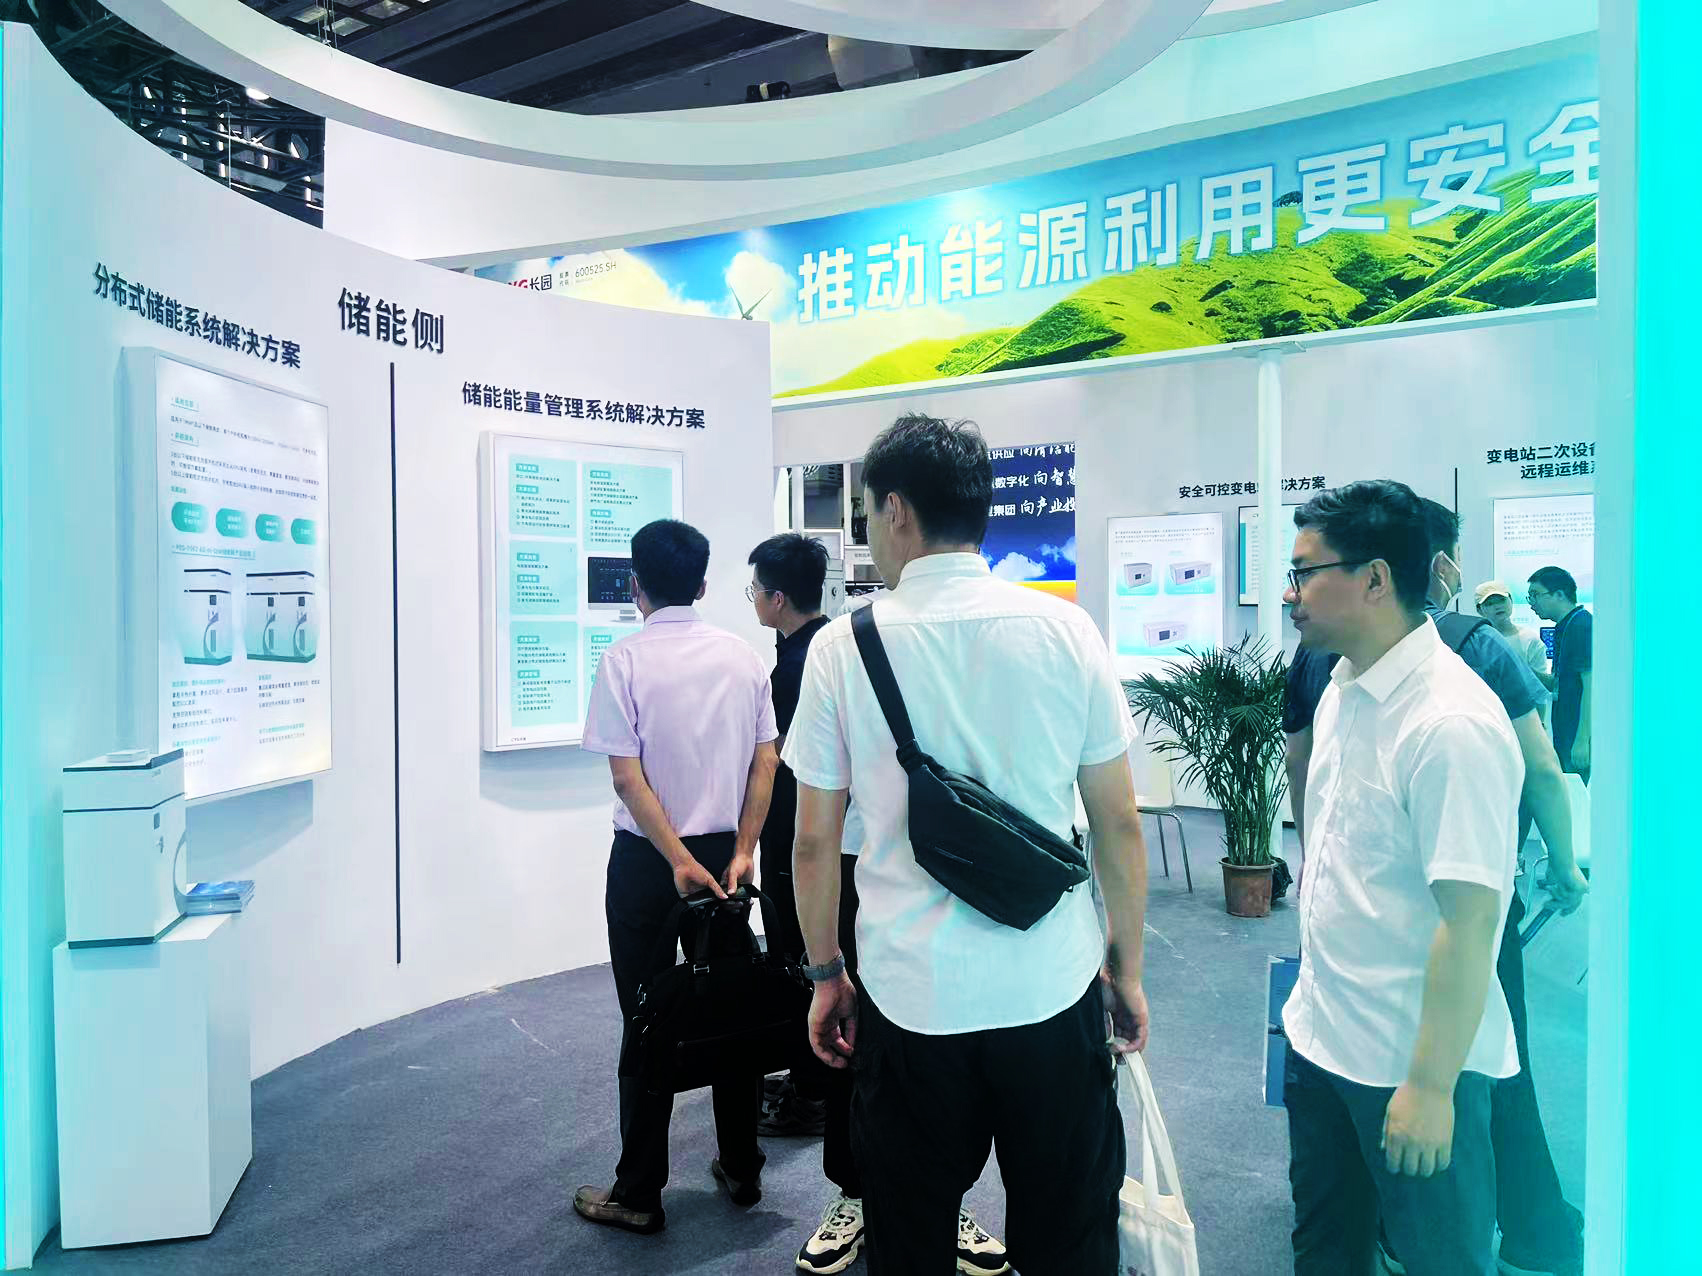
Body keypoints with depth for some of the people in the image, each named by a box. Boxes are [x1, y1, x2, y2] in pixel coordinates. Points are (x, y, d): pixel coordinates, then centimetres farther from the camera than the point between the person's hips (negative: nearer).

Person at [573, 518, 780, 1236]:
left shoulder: (626, 660, -11)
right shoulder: (742, 657, 1)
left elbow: (627, 777, -16)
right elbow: (765, 764, -2)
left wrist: (679, 861, -14)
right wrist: (741, 852, -2)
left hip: (647, 862, -4)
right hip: (727, 853, 4)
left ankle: (639, 1195, 18)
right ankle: (741, 1170, 28)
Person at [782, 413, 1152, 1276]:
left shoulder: (844, 645, -7)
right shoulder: (1065, 630, -5)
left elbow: (814, 842, -2)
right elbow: (1119, 824, -1)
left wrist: (825, 975, 11)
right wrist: (1127, 969, 11)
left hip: (911, 1000, 0)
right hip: (1053, 990, 1)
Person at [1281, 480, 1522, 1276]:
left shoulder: (1452, 724, -24)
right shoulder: (1341, 688, 3)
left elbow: (1469, 922, -24)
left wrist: (1430, 1086, -21)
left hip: (1412, 1062, -8)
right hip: (1321, 1033, 8)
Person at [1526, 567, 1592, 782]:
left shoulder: (1582, 626, -15)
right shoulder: (1564, 628, 17)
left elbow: (1591, 685, -20)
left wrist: (1582, 740, -23)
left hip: (1579, 739, -10)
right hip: (1566, 738, 10)